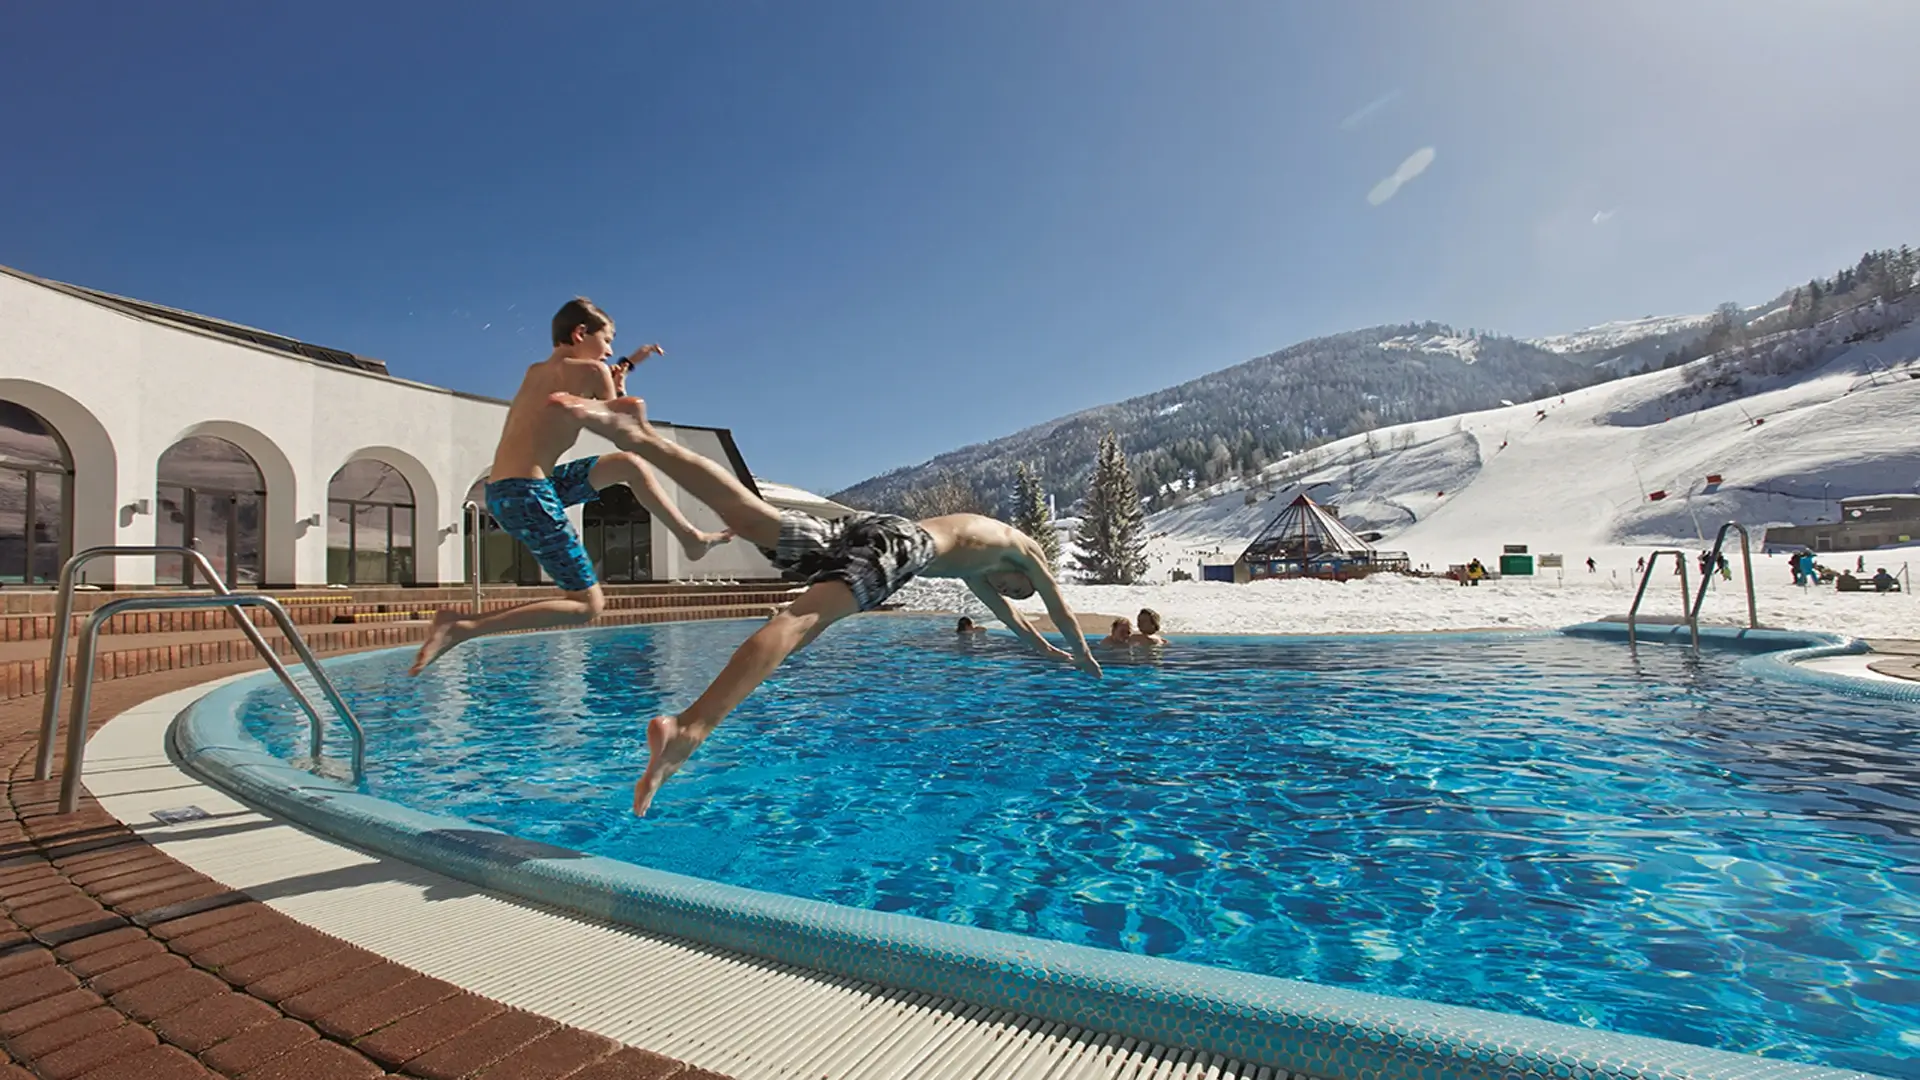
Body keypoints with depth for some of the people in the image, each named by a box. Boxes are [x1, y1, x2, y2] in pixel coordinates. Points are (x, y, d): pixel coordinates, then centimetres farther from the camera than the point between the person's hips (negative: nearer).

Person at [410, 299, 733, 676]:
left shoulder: (537, 371, 17)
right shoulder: (591, 370, -7)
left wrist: (627, 364, 39)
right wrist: (620, 390, 14)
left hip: (503, 490, 10)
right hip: (528, 494, -10)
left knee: (630, 465, 18)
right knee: (587, 606, -4)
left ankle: (692, 538, 25)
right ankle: (462, 627, -9)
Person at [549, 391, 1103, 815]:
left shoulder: (973, 565, 48)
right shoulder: (1024, 548, 32)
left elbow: (998, 606, 63)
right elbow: (1060, 610, 41)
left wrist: (1043, 647, 76)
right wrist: (1083, 656, 60)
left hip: (863, 526, 7)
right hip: (900, 542, -7)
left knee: (750, 517, -11)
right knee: (802, 618, -30)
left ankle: (641, 435, -26)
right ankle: (689, 728, -49)